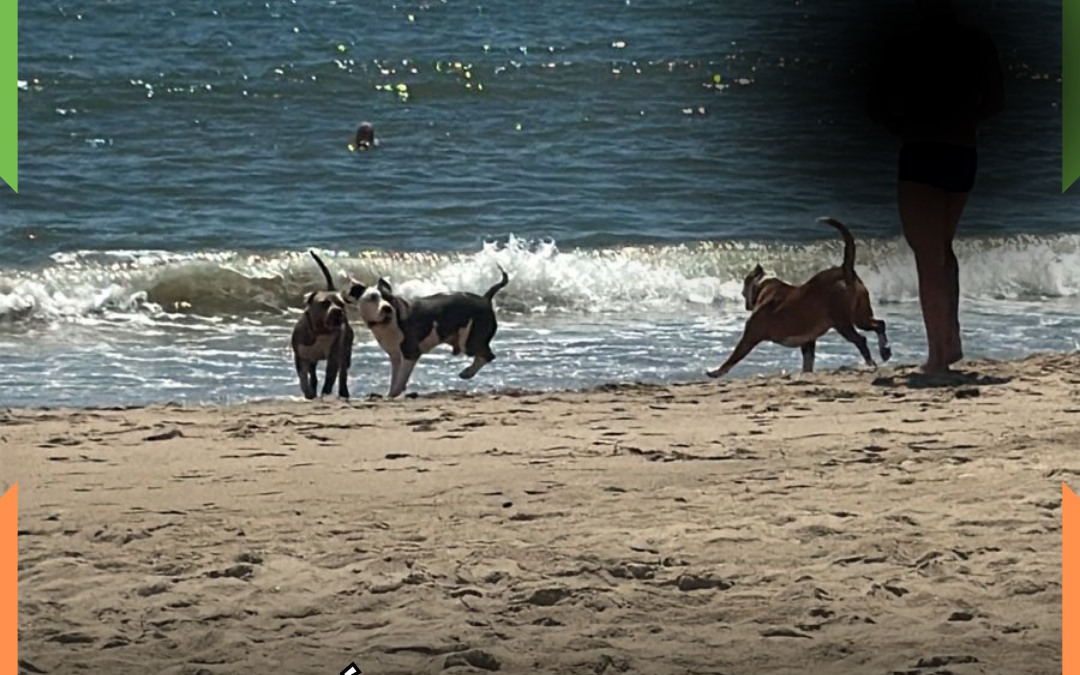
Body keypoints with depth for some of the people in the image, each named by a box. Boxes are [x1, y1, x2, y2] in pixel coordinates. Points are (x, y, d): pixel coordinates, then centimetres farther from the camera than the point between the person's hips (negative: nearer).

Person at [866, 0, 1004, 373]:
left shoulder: (904, 46, -5)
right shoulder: (978, 43, 2)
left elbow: (876, 105, -5)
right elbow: (994, 101, 3)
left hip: (920, 154, -4)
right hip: (963, 155, 4)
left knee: (929, 257, 0)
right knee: (941, 248, 23)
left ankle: (938, 354, -4)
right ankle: (951, 339, 15)